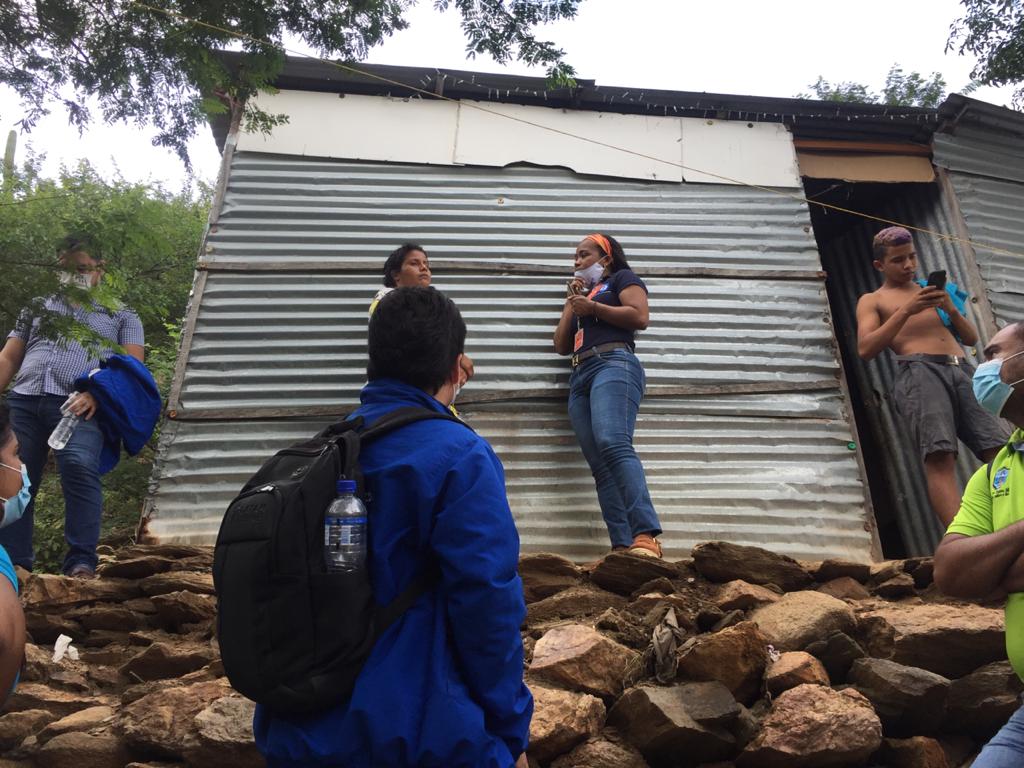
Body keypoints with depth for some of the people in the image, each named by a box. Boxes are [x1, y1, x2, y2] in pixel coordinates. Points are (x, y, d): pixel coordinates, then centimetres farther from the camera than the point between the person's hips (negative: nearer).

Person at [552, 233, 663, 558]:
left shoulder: (622, 278, 17)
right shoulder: (581, 295, 36)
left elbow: (640, 316, -2)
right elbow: (561, 345, 25)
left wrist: (592, 307, 0)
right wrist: (571, 303, 20)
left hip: (614, 365, -7)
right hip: (580, 378, 7)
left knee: (613, 444, -31)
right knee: (600, 466, -10)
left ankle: (646, 536, -39)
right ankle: (623, 547, -19)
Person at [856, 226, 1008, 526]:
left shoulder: (933, 290, 32)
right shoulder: (873, 300, 19)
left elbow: (971, 338, 27)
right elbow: (866, 349, 1)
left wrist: (952, 310, 6)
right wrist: (906, 310, -5)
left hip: (962, 371, 5)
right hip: (919, 371, -4)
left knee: (1001, 450, -16)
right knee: (939, 456, -26)